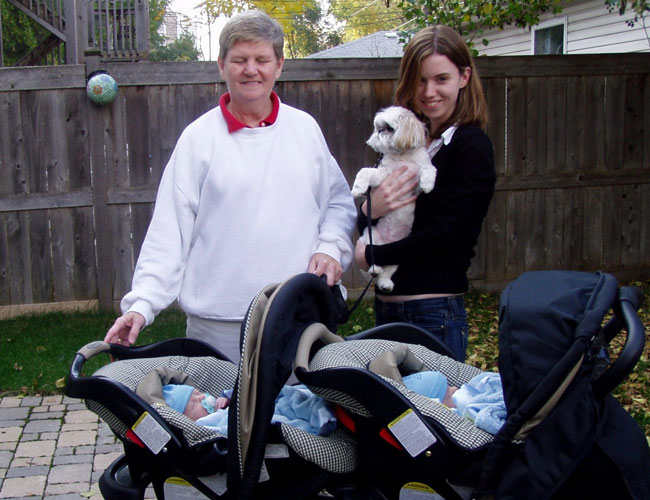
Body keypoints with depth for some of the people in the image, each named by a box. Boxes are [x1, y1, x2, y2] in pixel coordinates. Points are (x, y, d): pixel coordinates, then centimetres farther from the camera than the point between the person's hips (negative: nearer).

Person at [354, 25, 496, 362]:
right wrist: (370, 208, -13)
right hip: (387, 308, 7)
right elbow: (363, 225, 10)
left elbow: (447, 235, -17)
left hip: (435, 315, -6)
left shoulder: (471, 147, -8)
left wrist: (371, 255, -8)